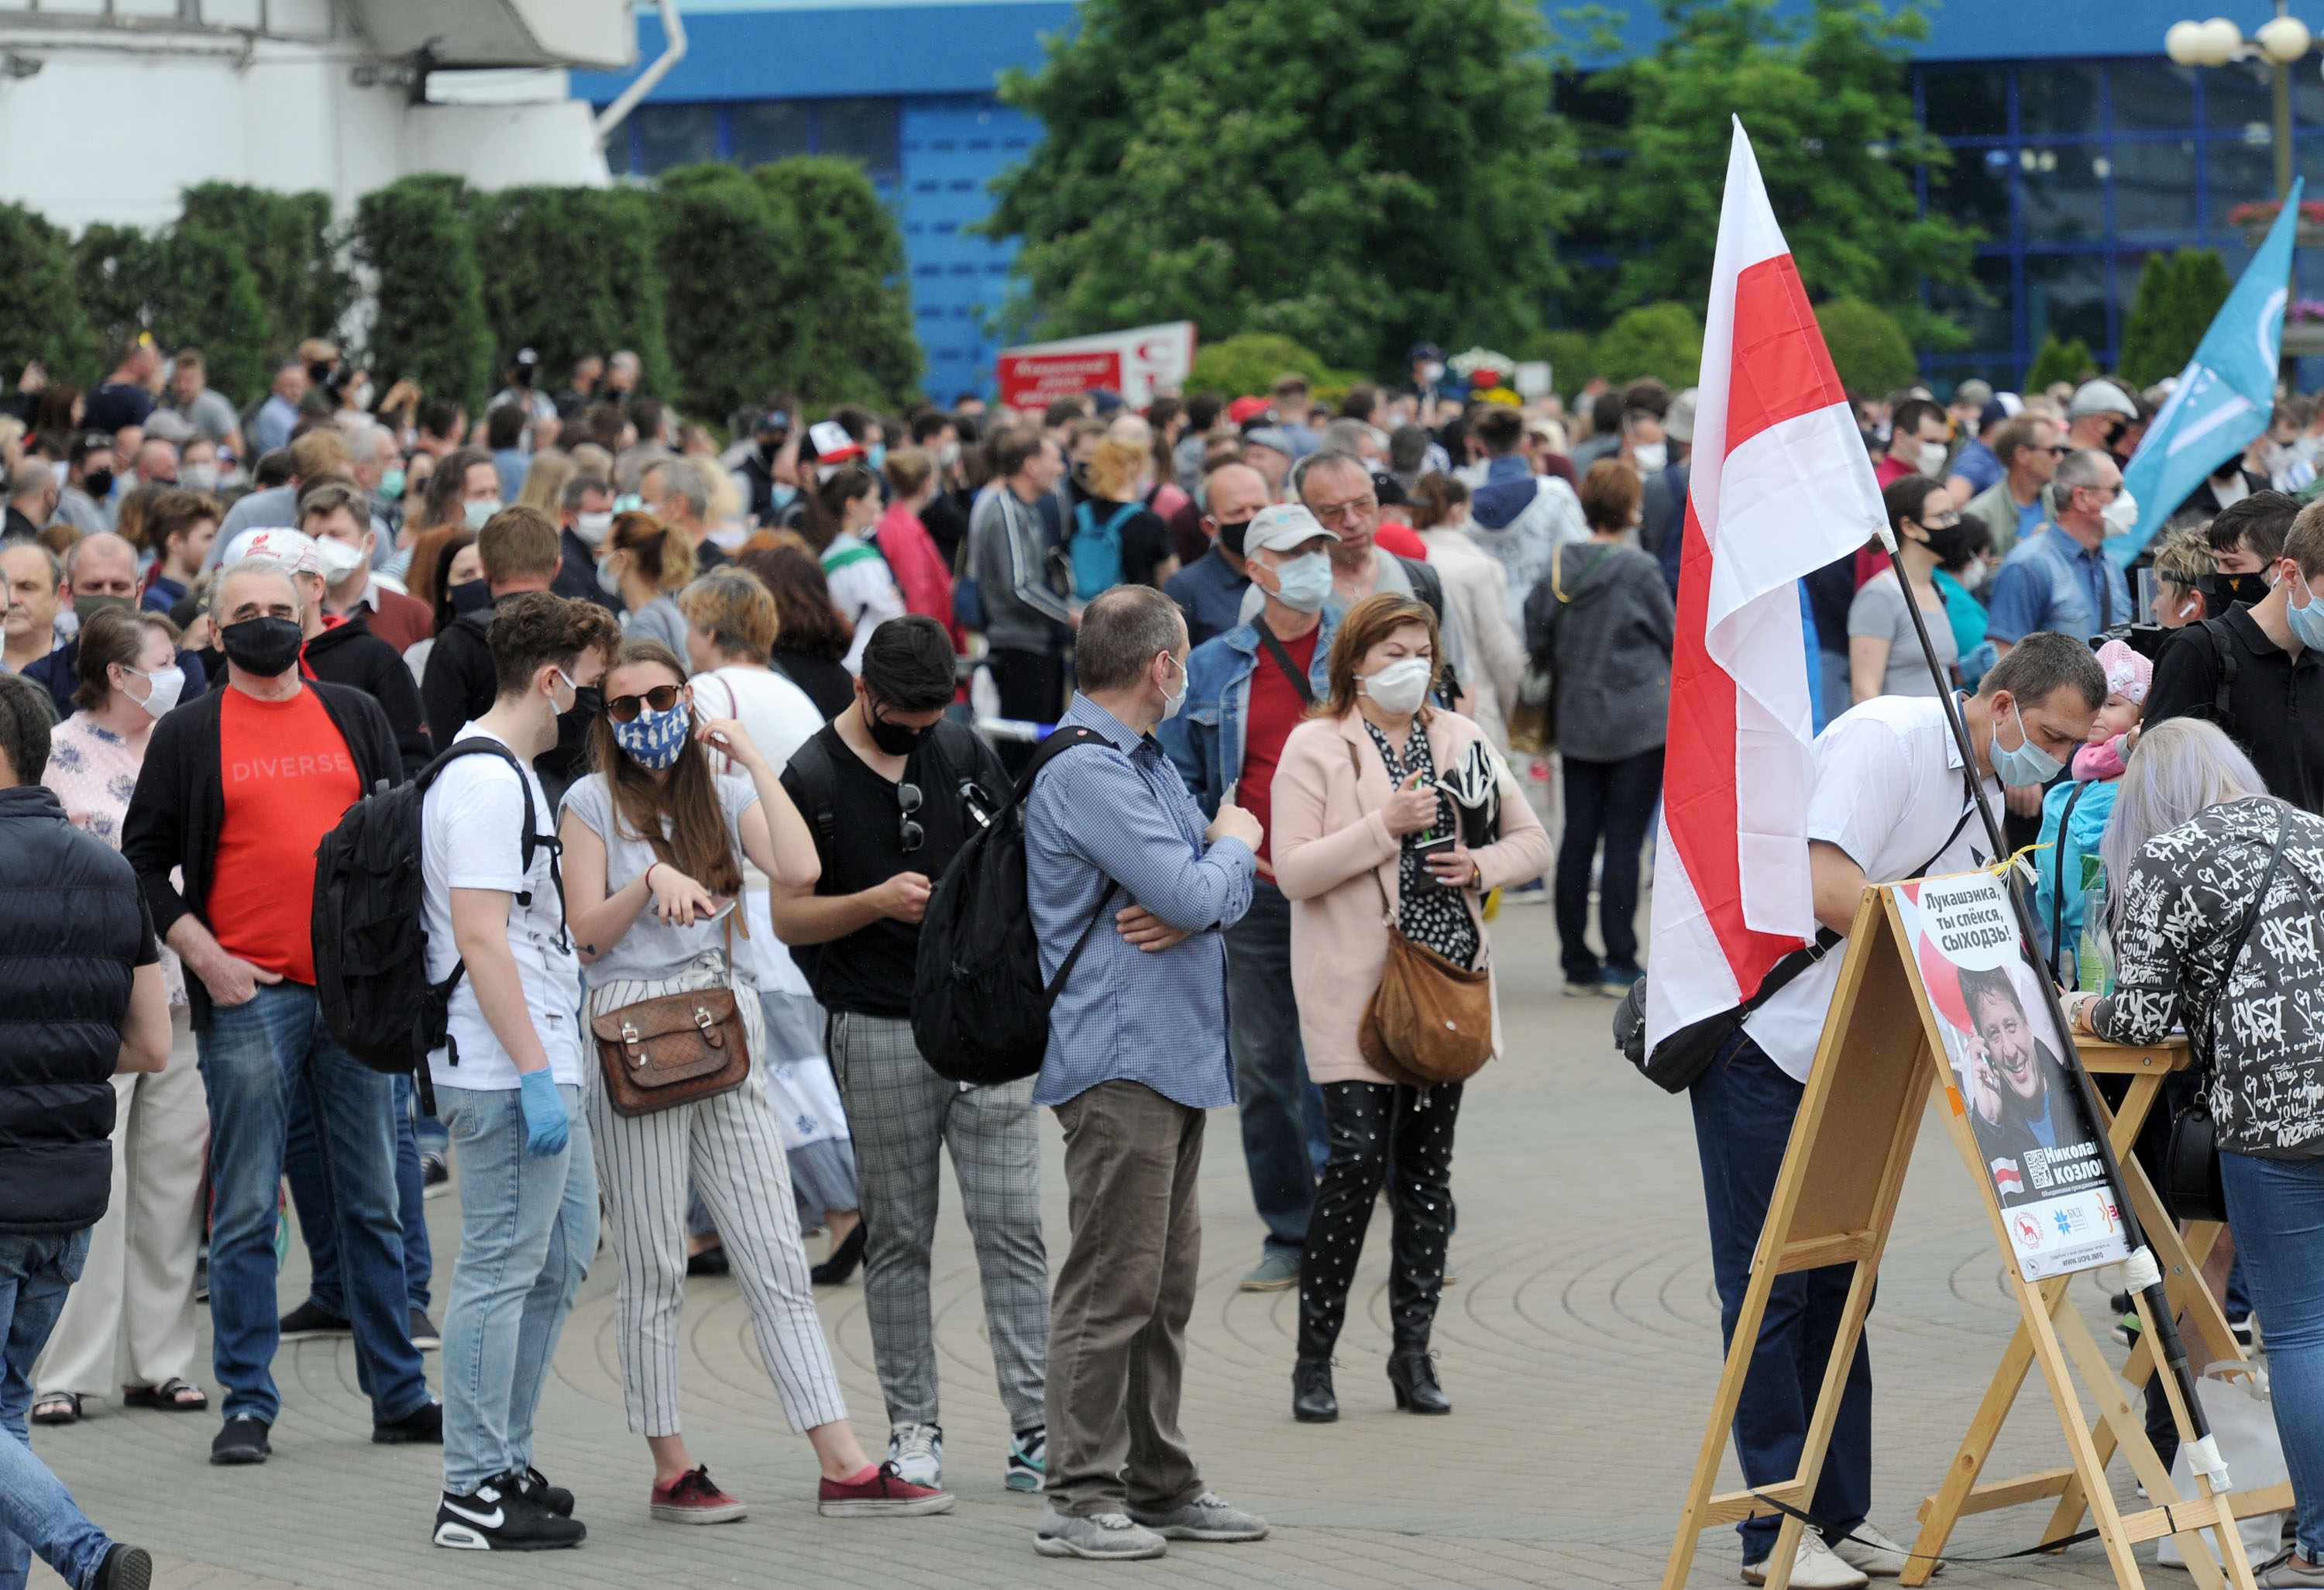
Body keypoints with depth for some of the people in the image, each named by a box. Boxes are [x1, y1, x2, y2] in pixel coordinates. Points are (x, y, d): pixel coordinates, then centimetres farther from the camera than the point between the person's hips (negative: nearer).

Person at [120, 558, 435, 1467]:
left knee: (373, 1202, 8)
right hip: (248, 993, -3)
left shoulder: (356, 719, 11)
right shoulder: (190, 734, 3)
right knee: (246, 1211, -1)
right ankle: (247, 1407, 4)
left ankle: (399, 1395, 14)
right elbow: (144, 859, 3)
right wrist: (204, 957, -7)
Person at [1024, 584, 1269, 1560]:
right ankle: (1079, 1497, -6)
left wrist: (1189, 907, -10)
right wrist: (1233, 844, 0)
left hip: (1176, 1055, 10)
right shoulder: (1084, 772, -15)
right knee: (1112, 1285, -9)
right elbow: (1193, 891, -22)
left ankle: (1158, 1484, 20)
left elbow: (1226, 893, 14)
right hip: (1119, 1058, -10)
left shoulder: (1144, 763, 18)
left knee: (1167, 1282, 13)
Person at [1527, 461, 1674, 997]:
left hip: (1577, 723, 5)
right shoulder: (1638, 570, -13)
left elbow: (1536, 640, 6)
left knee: (1578, 836, 9)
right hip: (1640, 721, -5)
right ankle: (1620, 963, -2)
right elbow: (1673, 635, -3)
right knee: (1624, 839, -3)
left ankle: (1576, 962, 12)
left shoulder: (1558, 566, 0)